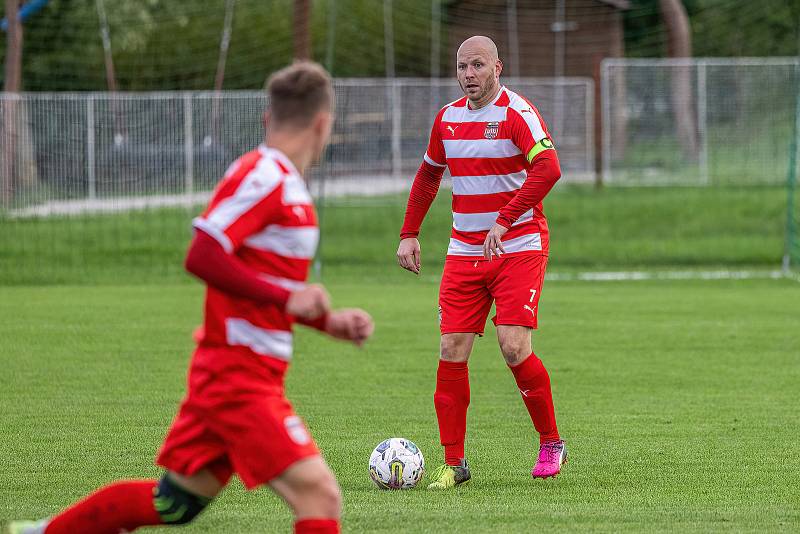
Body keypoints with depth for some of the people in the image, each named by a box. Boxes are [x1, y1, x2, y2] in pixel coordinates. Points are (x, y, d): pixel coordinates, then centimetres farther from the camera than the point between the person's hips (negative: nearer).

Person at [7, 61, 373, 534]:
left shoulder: (286, 184, 16)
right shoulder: (263, 176, -15)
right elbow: (202, 256, -24)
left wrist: (330, 322, 13)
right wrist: (286, 297, -23)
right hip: (240, 375, -10)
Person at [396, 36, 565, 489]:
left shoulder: (517, 113, -11)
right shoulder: (448, 117, 9)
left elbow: (548, 168, -26)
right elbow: (428, 175, 25)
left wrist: (504, 221, -32)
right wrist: (410, 234, 19)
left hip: (520, 248, -5)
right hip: (464, 252, 5)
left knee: (514, 346, -16)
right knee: (452, 352, -4)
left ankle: (551, 443, 5)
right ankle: (454, 463, 3)